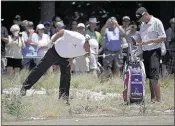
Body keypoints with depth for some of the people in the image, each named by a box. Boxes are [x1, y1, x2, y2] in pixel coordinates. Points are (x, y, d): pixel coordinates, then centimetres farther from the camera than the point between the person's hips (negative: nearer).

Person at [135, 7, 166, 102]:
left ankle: (158, 100, -13)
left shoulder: (156, 22, -7)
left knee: (154, 77, -13)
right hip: (145, 52, 7)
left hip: (154, 52, -7)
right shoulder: (143, 25, 16)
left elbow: (163, 38, -11)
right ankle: (152, 99, 11)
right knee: (149, 77, 8)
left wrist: (148, 41, -17)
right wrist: (139, 44, 4)